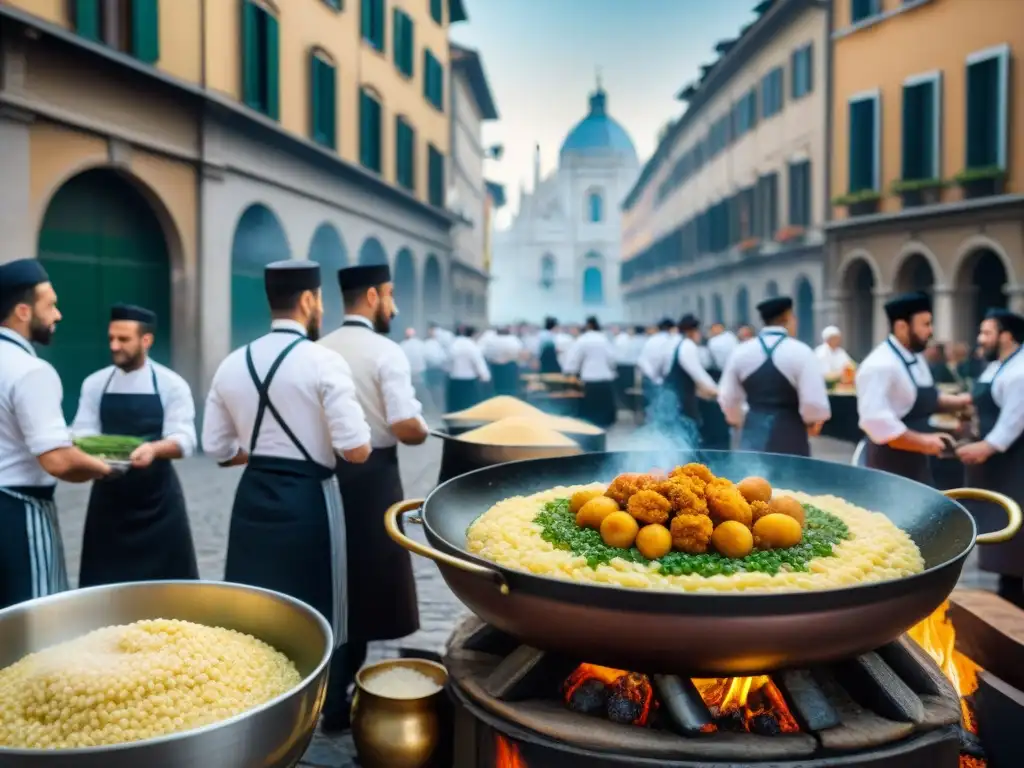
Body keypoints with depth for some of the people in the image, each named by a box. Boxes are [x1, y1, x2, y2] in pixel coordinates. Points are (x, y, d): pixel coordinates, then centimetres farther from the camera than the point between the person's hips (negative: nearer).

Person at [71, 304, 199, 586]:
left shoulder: (171, 385, -5)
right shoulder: (94, 384, 5)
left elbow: (183, 440, -13)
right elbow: (82, 432, 0)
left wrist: (154, 448, -35)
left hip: (157, 497, -2)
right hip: (109, 496, 3)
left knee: (168, 577, 4)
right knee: (105, 582, 7)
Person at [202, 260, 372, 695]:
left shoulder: (232, 364, 5)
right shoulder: (324, 362, -12)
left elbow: (217, 448, 9)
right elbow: (356, 451, -16)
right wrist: (322, 446, 5)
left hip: (252, 500, 6)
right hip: (308, 502, -5)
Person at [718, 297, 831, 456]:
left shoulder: (741, 351, 3)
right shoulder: (800, 351, -9)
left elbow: (727, 398, 9)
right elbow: (814, 402, -15)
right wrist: (812, 420, 7)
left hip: (753, 435, 4)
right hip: (790, 437, -3)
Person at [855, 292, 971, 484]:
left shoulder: (916, 358, 9)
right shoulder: (880, 366, -23)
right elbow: (876, 421, -30)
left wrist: (957, 402, 6)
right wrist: (922, 442, -22)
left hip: (917, 462, 9)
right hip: (891, 465, -9)